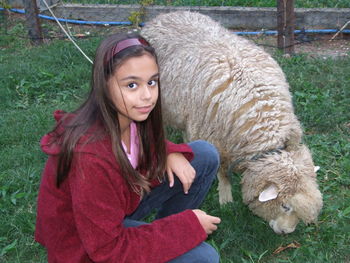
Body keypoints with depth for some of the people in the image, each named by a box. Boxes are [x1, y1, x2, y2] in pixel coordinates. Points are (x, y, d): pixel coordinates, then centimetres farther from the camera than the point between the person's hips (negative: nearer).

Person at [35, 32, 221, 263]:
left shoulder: (131, 113, -14)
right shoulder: (91, 155, -35)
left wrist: (170, 153, -12)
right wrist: (188, 226, -22)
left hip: (122, 204, 7)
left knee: (205, 155, -1)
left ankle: (165, 229, 11)